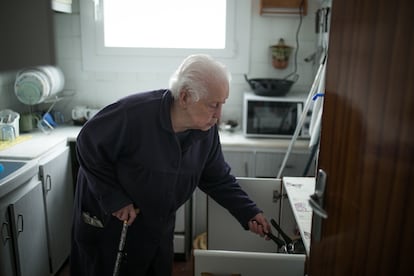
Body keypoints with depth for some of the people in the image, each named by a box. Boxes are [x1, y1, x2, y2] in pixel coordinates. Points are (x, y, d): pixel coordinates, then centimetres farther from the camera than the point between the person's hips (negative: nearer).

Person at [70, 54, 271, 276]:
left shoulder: (207, 131, -13)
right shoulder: (134, 113, -32)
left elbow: (219, 180, -2)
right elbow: (87, 146, -21)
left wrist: (248, 214, -12)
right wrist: (115, 200, -22)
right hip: (108, 220, -4)